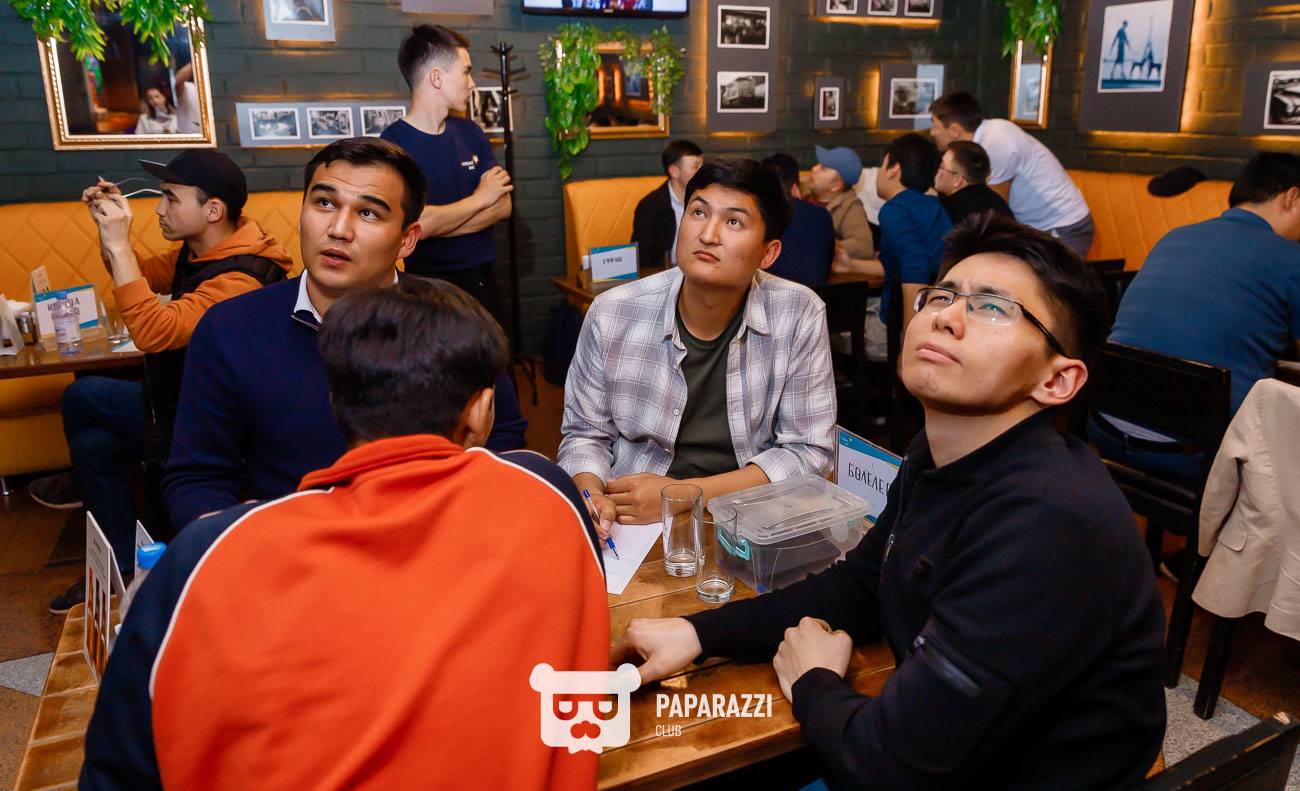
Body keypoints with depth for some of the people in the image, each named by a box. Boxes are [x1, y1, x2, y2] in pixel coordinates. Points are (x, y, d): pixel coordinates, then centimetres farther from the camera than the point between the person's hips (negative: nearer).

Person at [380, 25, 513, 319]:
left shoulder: (470, 132, 6)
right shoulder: (393, 143, -13)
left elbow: (503, 205, -1)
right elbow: (417, 223, -24)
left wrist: (439, 224, -15)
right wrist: (480, 198, -8)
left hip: (482, 281, 6)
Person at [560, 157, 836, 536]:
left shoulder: (799, 316, -10)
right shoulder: (612, 315, -6)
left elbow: (809, 450, -8)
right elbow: (585, 433, 5)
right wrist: (590, 495, -19)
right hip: (630, 520, 1)